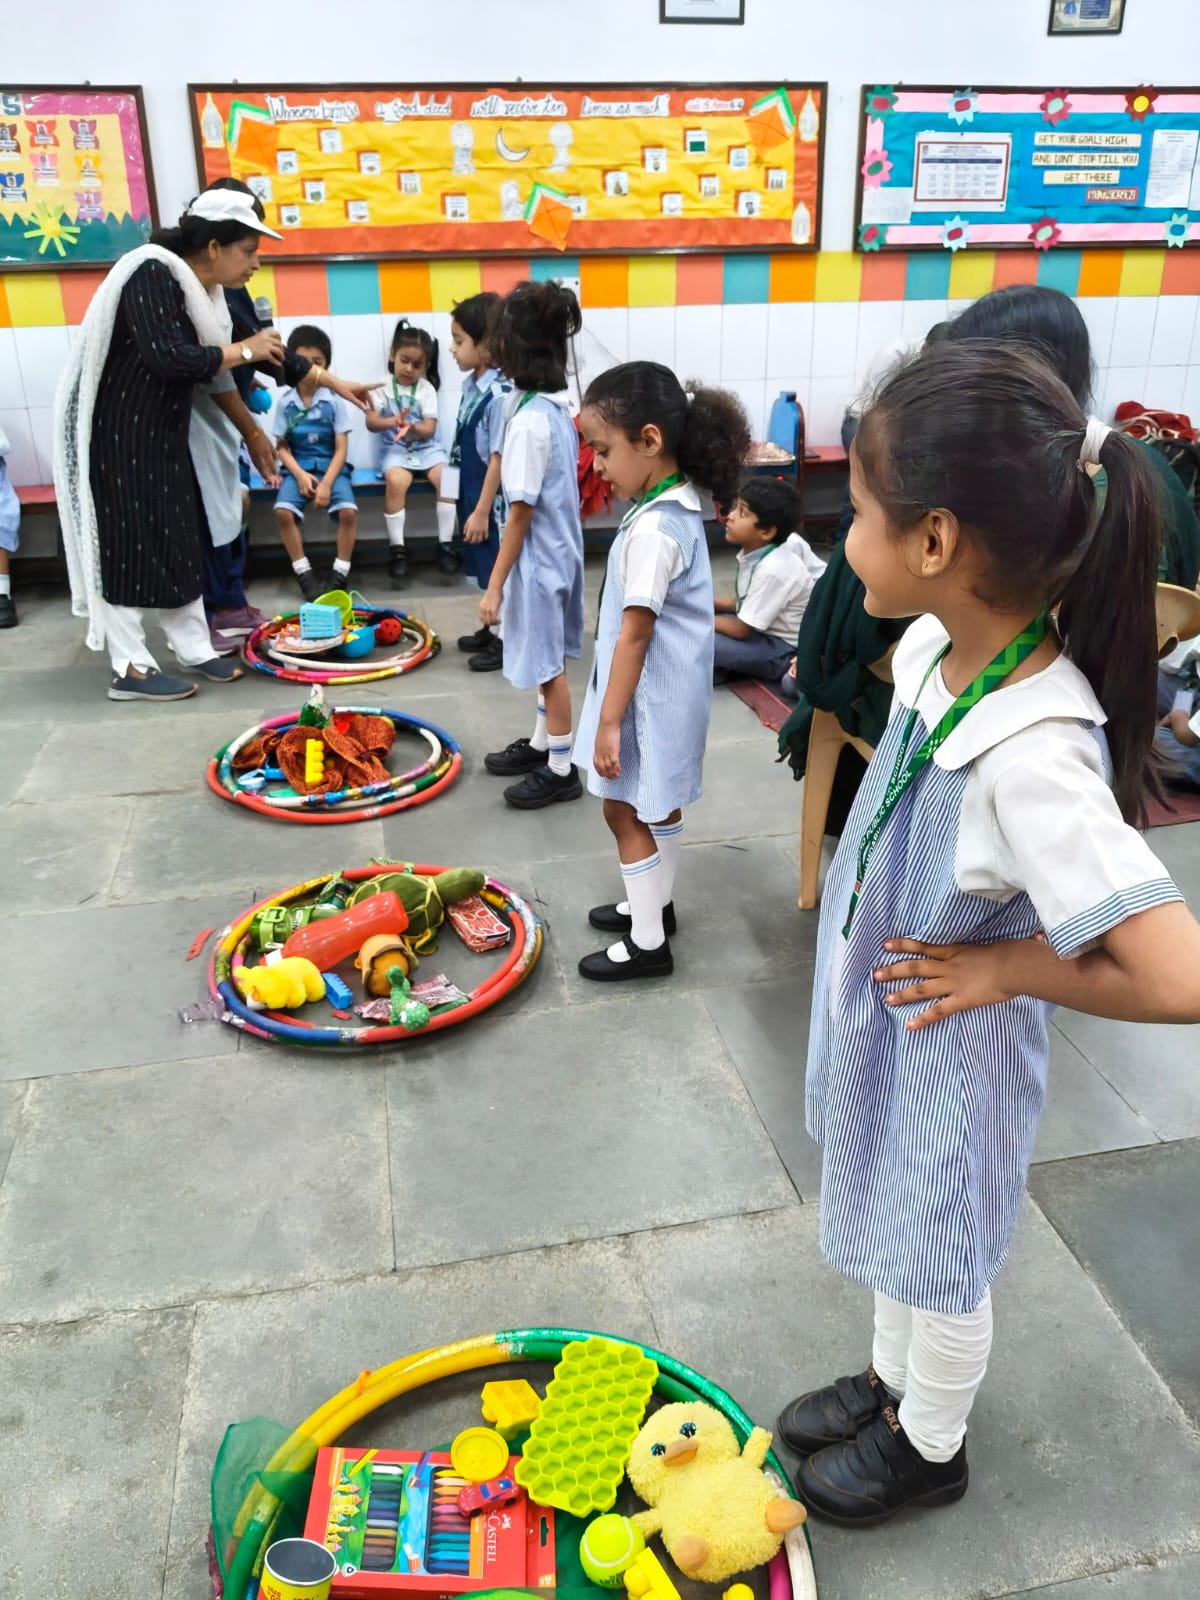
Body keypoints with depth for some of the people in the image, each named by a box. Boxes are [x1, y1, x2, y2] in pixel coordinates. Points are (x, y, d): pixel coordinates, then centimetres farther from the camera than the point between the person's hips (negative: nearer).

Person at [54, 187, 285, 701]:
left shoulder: (203, 290, 6)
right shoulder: (152, 275, -20)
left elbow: (210, 369, 15)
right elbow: (168, 358, -31)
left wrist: (252, 431, 18)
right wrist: (245, 350, -20)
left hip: (163, 432, 9)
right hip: (117, 431, -9)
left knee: (180, 539, 10)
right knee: (125, 542, -4)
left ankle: (193, 650, 19)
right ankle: (130, 669, 3)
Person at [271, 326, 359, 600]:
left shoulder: (334, 399, -5)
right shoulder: (283, 401, -1)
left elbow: (341, 448, -6)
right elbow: (281, 447, 2)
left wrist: (327, 483, -16)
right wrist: (300, 474, -14)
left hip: (331, 467, -1)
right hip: (298, 468, 1)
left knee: (348, 511, -27)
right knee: (283, 512, -25)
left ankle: (339, 574, -10)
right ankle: (304, 573, -10)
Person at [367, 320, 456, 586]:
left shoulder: (427, 389, 4)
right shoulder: (383, 387, 4)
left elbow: (430, 428, -5)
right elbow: (371, 422, -6)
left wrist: (413, 427, -28)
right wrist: (392, 422, -27)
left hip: (426, 447, 2)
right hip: (395, 449, -1)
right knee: (396, 481, -33)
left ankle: (445, 544, -17)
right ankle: (397, 549, -23)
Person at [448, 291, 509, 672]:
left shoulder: (499, 395, -22)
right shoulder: (471, 383, 4)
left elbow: (498, 458, -22)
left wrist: (482, 511, -19)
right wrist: (469, 503, 18)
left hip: (491, 501, -9)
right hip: (472, 494, 9)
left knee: (498, 570, 4)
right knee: (484, 568, 20)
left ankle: (505, 641, 15)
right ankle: (491, 628, 34)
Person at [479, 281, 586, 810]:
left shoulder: (529, 420, -23)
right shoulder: (556, 406, 3)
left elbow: (521, 511, -22)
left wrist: (495, 584, -17)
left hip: (537, 557, -9)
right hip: (555, 548, 9)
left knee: (548, 665, 3)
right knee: (548, 661, 20)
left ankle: (561, 770, 16)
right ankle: (539, 745, 35)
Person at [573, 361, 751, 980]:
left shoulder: (653, 528, -26)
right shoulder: (677, 505, 4)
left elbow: (636, 632, -25)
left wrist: (609, 722, -21)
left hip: (648, 695, -9)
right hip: (666, 690, 9)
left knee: (625, 810, 5)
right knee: (658, 804, 23)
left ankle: (648, 943, 18)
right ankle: (655, 904, 42)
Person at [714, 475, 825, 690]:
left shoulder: (772, 569, -27)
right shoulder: (753, 551, -4)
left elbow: (742, 630, -20)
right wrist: (712, 604, -3)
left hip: (784, 651, -9)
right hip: (764, 631, 9)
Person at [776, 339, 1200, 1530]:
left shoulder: (1033, 759, -37)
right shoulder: (940, 644, -13)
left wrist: (1010, 967, -24)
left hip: (944, 1049, -7)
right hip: (879, 1019, 7)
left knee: (937, 1261, 20)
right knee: (894, 1229, 29)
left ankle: (927, 1447, 49)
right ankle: (890, 1385, 56)